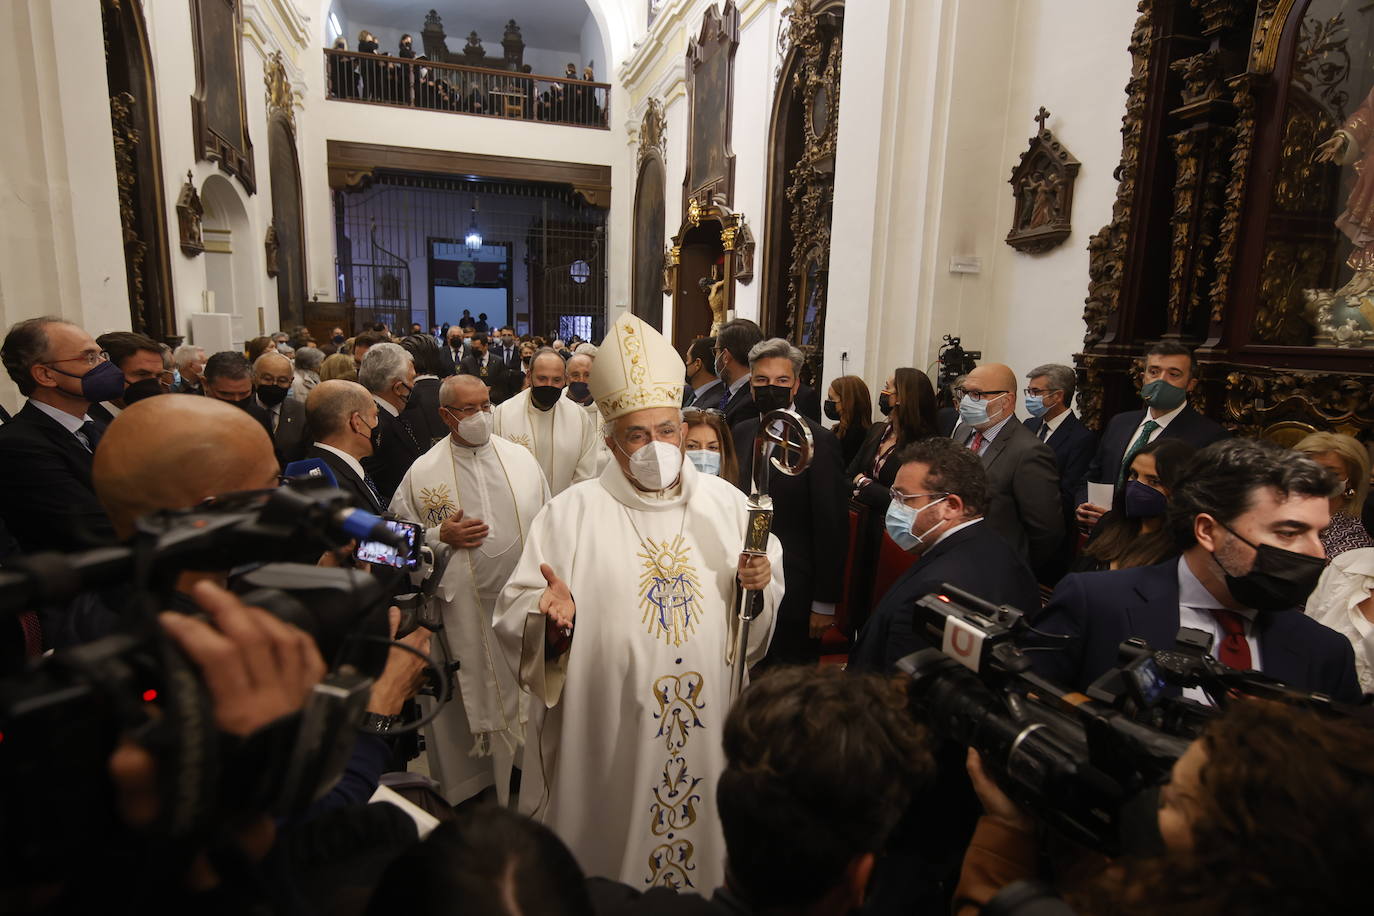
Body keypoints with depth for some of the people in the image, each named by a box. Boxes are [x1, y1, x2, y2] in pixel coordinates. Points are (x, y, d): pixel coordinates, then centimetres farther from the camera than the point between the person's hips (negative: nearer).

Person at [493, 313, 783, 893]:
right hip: (608, 727, -2)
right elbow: (516, 612, -8)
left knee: (703, 830, 20)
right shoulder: (572, 512, -8)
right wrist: (551, 615, -28)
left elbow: (761, 607, 8)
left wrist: (756, 583, -13)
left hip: (707, 722, 3)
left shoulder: (726, 502, 0)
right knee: (614, 838, 15)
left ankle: (701, 884, 49)